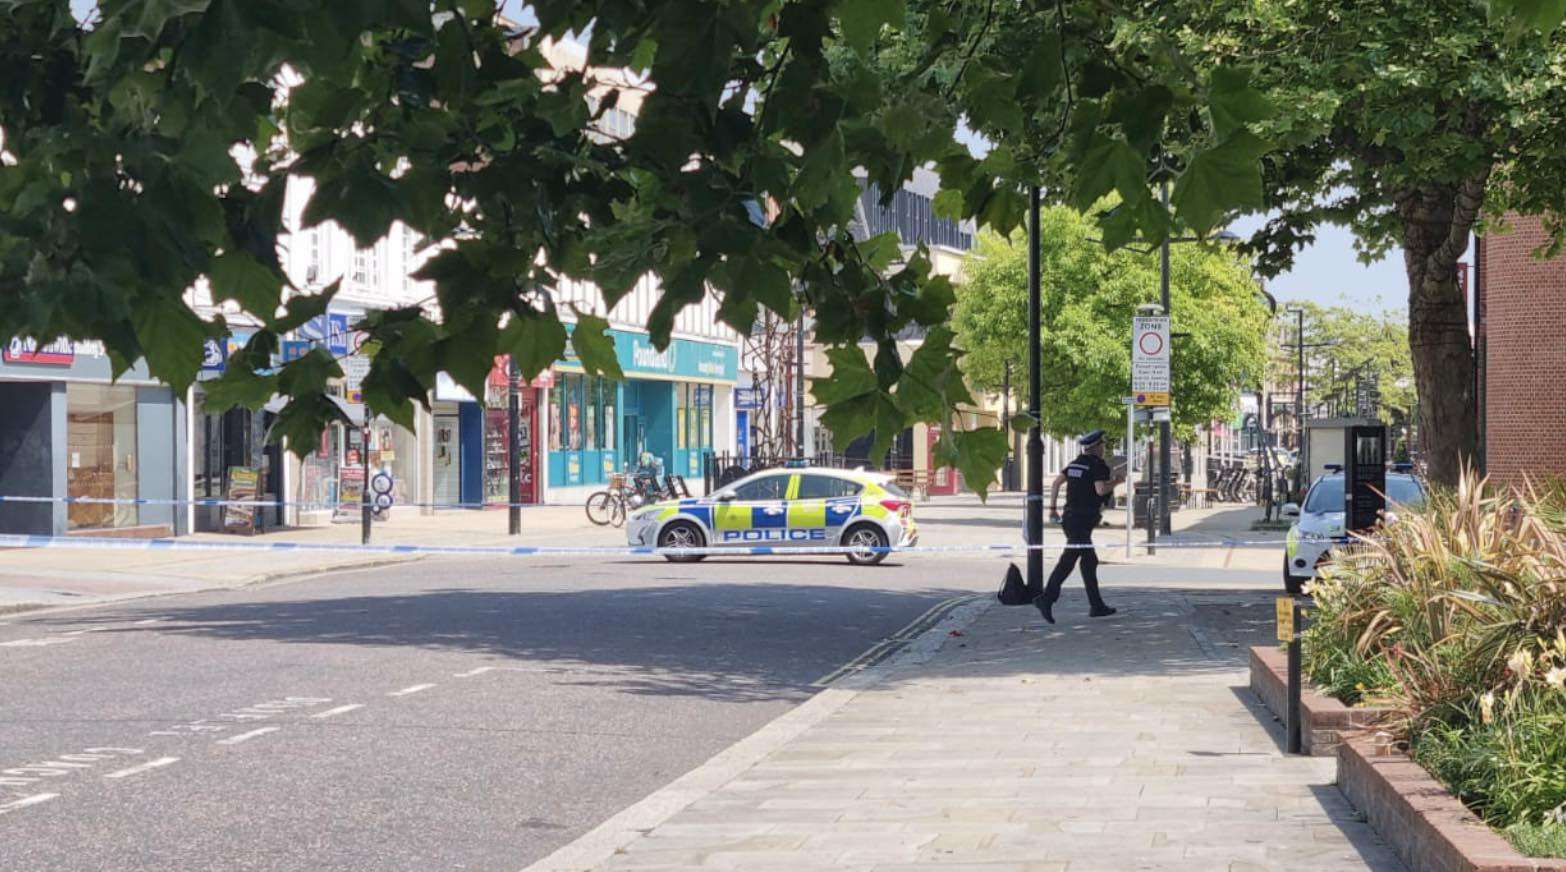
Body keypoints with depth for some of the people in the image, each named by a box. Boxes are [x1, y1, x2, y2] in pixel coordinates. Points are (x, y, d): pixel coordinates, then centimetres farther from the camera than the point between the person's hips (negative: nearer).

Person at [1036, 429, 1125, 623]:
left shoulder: (1075, 464, 15)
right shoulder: (1098, 465, -8)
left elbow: (1056, 482, 10)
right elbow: (1101, 490, -20)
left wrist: (1052, 508, 13)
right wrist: (1116, 482, -3)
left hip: (1069, 518, 9)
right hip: (1083, 520, -9)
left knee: (1090, 561, 14)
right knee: (1068, 560, -13)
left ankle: (1097, 606, 16)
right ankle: (1046, 598, -22)